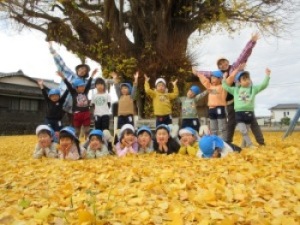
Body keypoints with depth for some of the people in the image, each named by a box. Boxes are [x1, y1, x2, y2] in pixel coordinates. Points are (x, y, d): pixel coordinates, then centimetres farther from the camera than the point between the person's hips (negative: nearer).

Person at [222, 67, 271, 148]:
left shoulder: (253, 88, 8)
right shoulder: (235, 90, 9)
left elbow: (263, 85, 1)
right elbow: (225, 87, 14)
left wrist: (267, 75, -8)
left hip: (249, 113, 1)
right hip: (239, 113, -1)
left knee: (245, 132, 9)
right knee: (243, 131, -13)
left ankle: (243, 145, 22)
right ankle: (250, 145, -7)